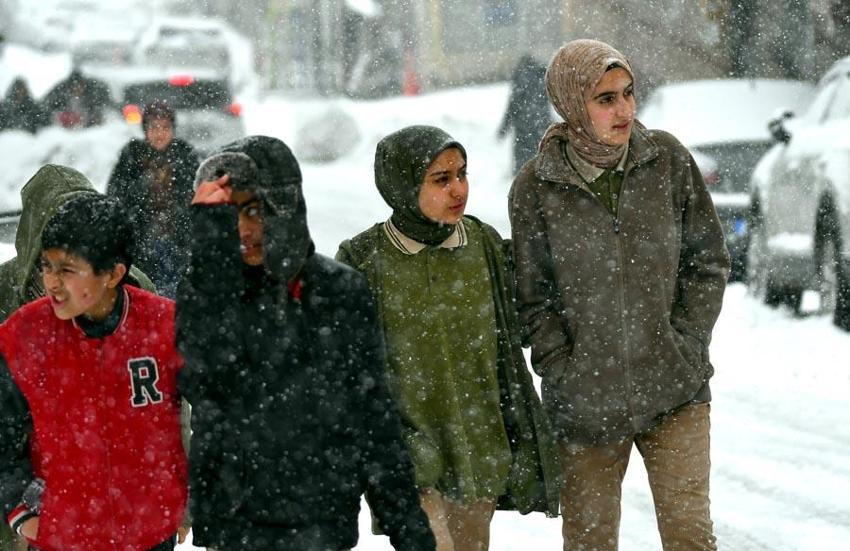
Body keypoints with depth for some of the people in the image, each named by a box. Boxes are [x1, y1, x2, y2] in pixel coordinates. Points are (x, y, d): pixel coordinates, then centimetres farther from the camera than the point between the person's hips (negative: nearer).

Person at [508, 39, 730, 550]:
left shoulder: (668, 159, -2)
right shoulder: (536, 187, -6)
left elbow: (708, 260, 5)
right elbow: (534, 299, 0)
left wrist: (684, 343, -3)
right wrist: (564, 370, -8)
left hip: (675, 391, 1)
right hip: (585, 401, 0)